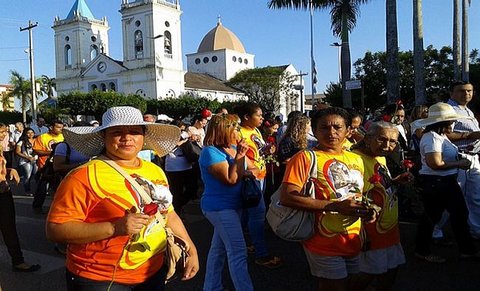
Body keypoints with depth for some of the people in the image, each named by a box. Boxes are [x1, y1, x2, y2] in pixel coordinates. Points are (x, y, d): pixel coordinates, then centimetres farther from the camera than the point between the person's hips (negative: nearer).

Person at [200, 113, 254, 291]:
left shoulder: (232, 148, 7)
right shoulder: (211, 152, -19)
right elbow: (230, 179, -23)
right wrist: (239, 155, -20)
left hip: (232, 205, 9)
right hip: (220, 207, -9)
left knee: (219, 248, 17)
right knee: (238, 251, -9)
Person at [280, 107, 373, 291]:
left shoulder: (356, 159, 8)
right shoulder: (305, 158, -13)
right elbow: (286, 198, -23)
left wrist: (366, 210, -1)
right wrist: (335, 206, -25)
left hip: (354, 240, 7)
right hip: (325, 243, -6)